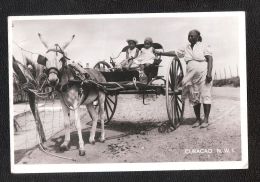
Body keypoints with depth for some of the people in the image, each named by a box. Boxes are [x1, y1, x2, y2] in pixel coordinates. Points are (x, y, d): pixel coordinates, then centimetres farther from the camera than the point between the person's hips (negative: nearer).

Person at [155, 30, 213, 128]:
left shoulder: (204, 46, 0)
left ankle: (205, 120, -4)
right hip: (191, 77, 6)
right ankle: (197, 119, 14)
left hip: (203, 75, -6)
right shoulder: (186, 49, 16)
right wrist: (160, 53, 16)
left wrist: (209, 73, -18)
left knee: (205, 96, -7)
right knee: (194, 98, 6)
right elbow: (175, 53, 19)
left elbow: (210, 59, -7)